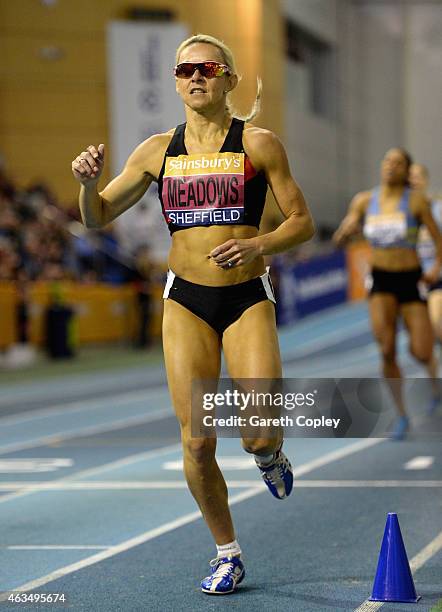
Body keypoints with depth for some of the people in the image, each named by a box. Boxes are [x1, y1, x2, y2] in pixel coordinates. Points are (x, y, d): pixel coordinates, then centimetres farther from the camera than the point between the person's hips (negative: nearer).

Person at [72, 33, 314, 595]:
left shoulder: (257, 144, -1)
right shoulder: (158, 152, 7)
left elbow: (302, 222, 1)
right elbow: (97, 217, 13)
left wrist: (257, 244, -18)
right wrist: (87, 181, -8)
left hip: (247, 299, -2)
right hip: (185, 301, 2)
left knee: (260, 435, -15)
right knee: (196, 443, -3)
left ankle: (270, 458, 25)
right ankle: (227, 555, 18)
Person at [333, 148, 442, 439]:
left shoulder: (416, 201, -8)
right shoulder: (364, 201, 1)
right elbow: (340, 239, 4)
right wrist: (346, 231, -19)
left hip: (411, 280, -2)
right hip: (380, 280, 2)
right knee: (387, 350, -14)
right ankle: (402, 415, 2)